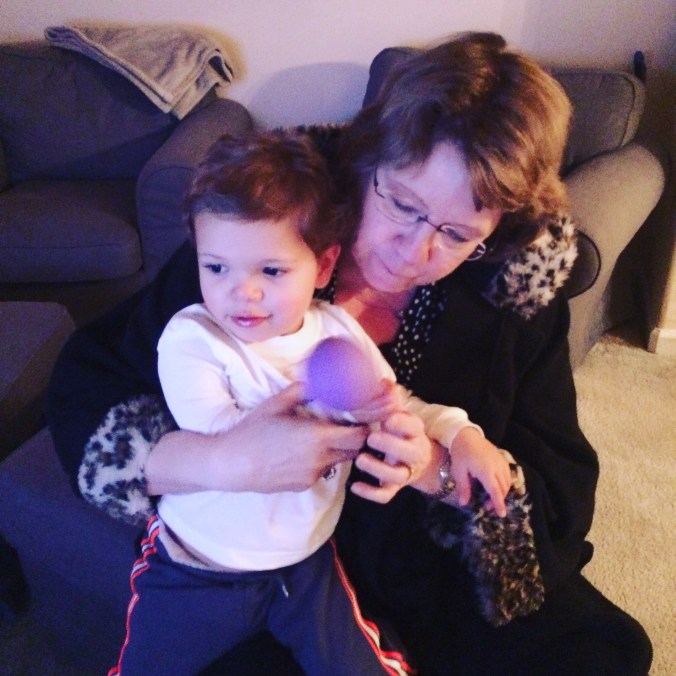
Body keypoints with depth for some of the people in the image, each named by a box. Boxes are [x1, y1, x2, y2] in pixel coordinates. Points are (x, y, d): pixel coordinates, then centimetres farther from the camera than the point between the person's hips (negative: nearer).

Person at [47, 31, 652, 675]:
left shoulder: (516, 290, -12)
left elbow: (563, 489, -9)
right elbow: (81, 390, -16)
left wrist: (440, 469, -28)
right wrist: (221, 461, -34)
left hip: (438, 563, 2)